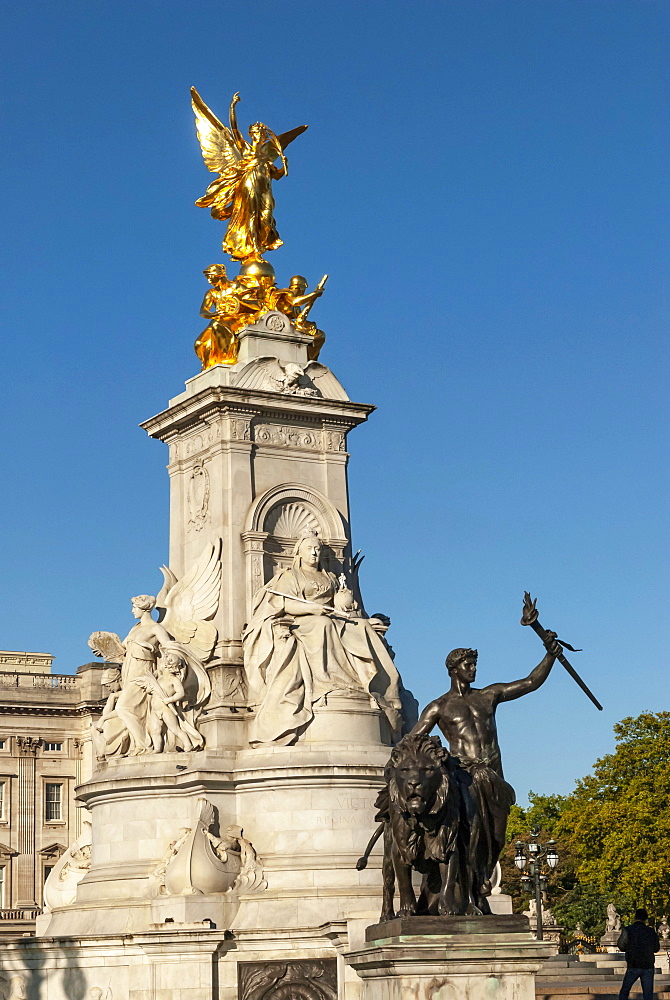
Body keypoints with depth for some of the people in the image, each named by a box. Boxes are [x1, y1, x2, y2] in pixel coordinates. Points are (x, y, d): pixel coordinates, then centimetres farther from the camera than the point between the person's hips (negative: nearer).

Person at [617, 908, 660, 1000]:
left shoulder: (627, 930, -6)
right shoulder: (651, 931, 1)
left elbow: (621, 946, 1)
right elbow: (656, 948, 11)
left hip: (633, 967, -2)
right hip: (648, 967, 2)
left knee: (624, 992, 10)